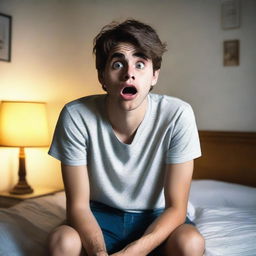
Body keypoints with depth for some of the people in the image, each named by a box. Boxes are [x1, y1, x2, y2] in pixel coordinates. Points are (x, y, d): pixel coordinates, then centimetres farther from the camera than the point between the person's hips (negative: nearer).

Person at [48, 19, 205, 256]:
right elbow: (78, 204, -15)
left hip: (157, 217, 1)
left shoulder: (177, 115, -23)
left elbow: (176, 207, -17)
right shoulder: (76, 115, -21)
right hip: (100, 214, 0)